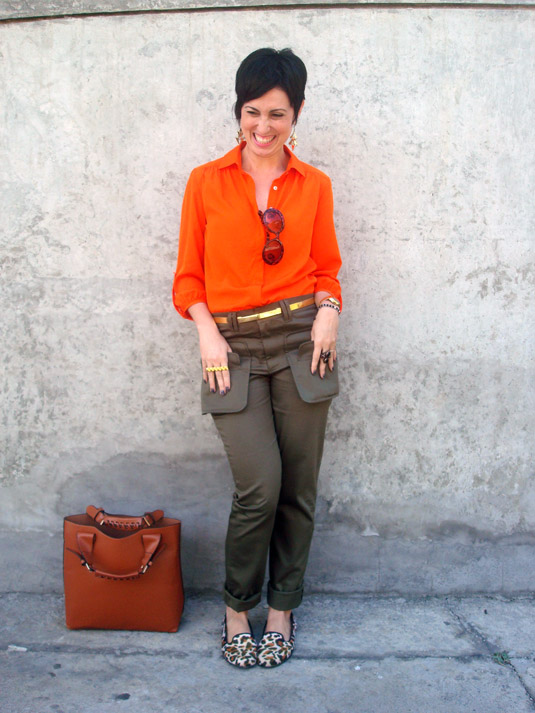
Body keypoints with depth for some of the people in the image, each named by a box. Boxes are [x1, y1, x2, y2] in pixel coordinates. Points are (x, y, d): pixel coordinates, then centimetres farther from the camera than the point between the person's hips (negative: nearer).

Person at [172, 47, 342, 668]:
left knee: (298, 488, 3)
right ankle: (236, 607, 14)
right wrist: (207, 332, -7)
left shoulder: (314, 185, 10)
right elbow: (189, 276, 8)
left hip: (300, 342, 2)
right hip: (234, 348, -1)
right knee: (260, 486, -12)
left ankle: (282, 609, 24)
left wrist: (328, 310, -5)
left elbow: (326, 268, 15)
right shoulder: (206, 183, 6)